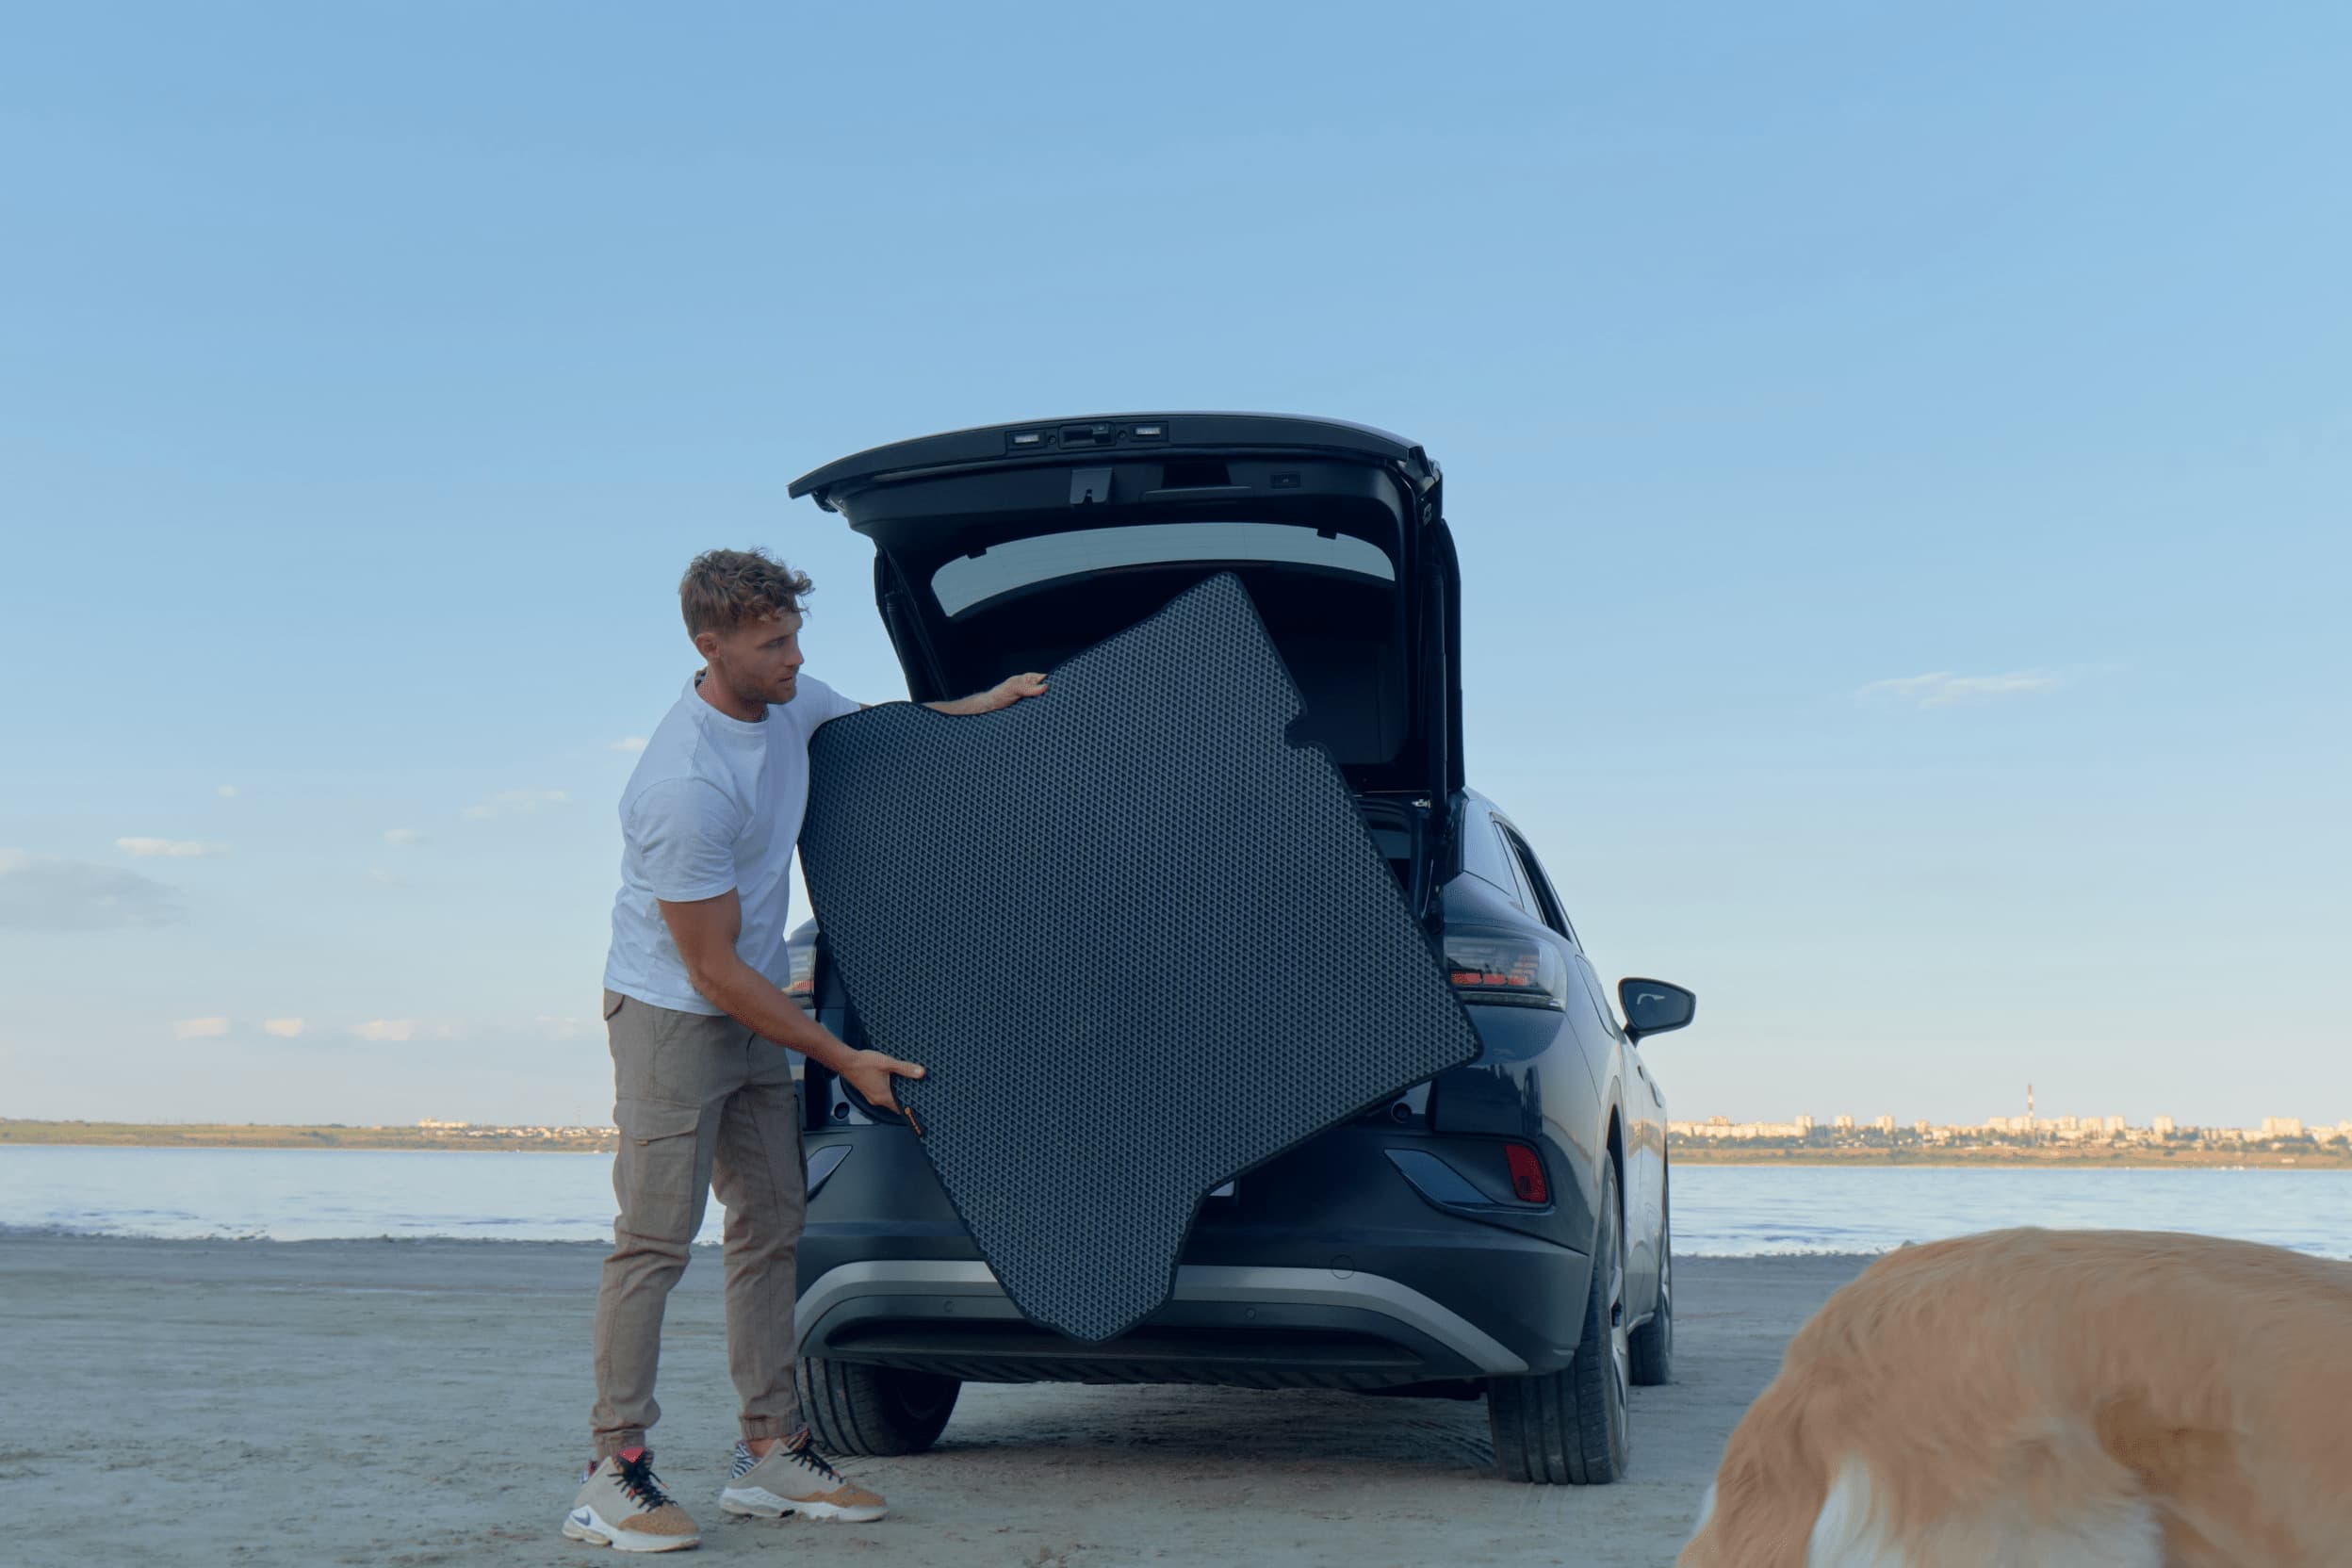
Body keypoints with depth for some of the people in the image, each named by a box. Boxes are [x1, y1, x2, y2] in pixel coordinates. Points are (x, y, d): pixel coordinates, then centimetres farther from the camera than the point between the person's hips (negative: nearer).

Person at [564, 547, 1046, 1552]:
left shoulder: (790, 703, -3)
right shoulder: (686, 787, -27)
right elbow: (714, 970, -22)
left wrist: (975, 706, 5)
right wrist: (846, 1061, -17)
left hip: (753, 1012, 9)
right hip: (669, 1010, -8)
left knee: (770, 1225, 8)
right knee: (656, 1235, -10)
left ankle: (770, 1452, 15)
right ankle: (613, 1473, -4)